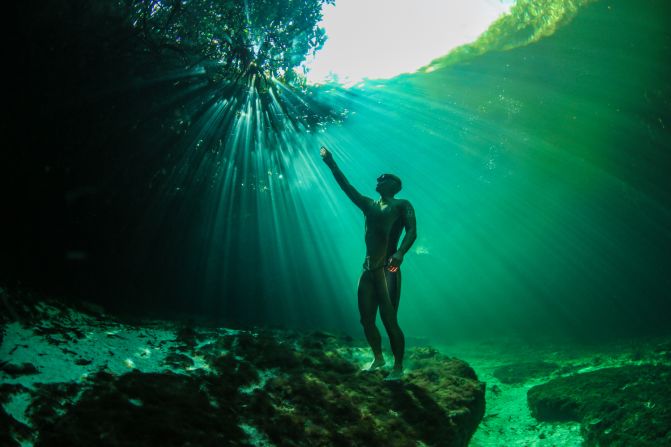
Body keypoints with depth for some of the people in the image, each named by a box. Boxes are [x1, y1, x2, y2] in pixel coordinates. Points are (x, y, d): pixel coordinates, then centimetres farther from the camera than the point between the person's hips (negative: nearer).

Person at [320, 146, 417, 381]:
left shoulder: (402, 205, 2)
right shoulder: (369, 205, 18)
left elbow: (412, 231, -11)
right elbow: (346, 186, 18)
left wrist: (400, 253, -29)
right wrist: (331, 163, 14)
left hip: (388, 271, -6)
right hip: (368, 271, 6)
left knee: (389, 320, -9)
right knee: (366, 320, 9)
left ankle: (398, 367, 2)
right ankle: (378, 359, 27)